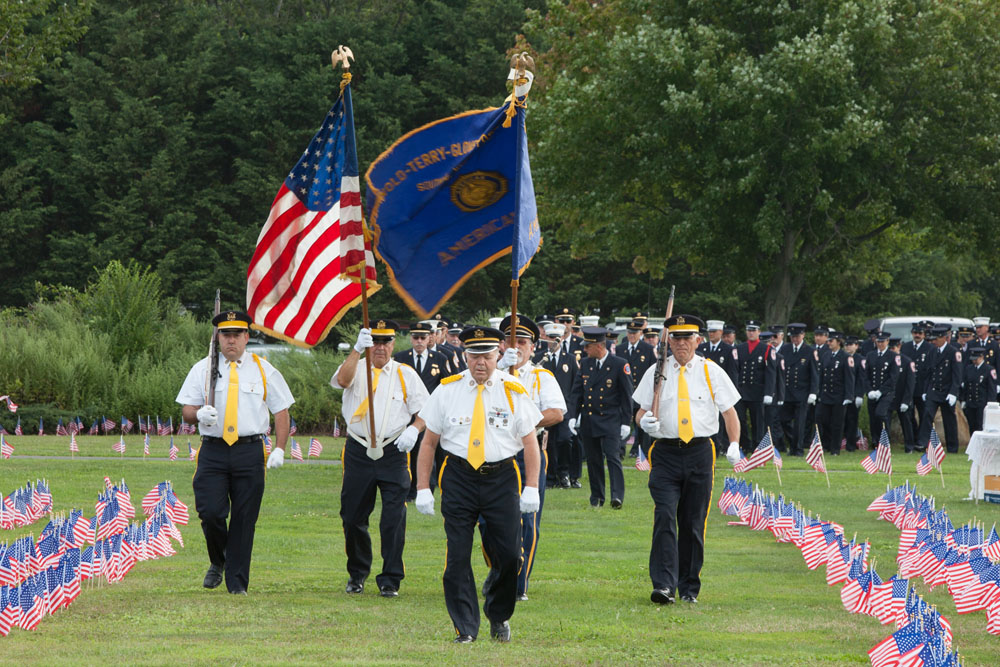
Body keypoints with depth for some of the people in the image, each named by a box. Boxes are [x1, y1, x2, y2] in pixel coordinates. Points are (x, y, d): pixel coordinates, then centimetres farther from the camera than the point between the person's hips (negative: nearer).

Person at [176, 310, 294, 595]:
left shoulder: (263, 370, 8)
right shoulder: (202, 369, 9)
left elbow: (281, 411, 9)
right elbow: (186, 410, 8)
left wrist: (280, 449, -2)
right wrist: (199, 414, -16)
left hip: (250, 452, 0)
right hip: (213, 451, 0)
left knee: (244, 518, -1)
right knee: (210, 512, -12)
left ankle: (237, 582, 7)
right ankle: (217, 562, 16)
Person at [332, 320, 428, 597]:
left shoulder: (406, 375, 8)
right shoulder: (356, 369, 6)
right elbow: (343, 380, -19)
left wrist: (413, 430, -14)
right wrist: (357, 350, -33)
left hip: (394, 452, -1)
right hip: (358, 452, 1)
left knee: (394, 518, -8)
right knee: (353, 516, 6)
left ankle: (390, 579, 0)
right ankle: (357, 573, 26)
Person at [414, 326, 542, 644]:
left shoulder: (514, 391, 2)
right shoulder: (447, 390, 3)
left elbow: (530, 442, 5)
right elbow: (429, 441, 7)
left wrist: (531, 489, -3)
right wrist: (423, 489, 2)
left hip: (502, 477, 0)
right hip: (458, 478, 0)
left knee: (508, 554, -3)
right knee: (458, 555, -4)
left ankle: (499, 617, 22)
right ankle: (465, 628, 6)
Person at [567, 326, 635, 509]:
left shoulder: (619, 365, -5)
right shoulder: (586, 364, 8)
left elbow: (626, 396, -3)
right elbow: (576, 392, 11)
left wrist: (626, 422, -5)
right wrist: (573, 416, 1)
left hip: (610, 420, -5)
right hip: (588, 421, 5)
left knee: (613, 457, -14)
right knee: (593, 460, 7)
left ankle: (617, 496, -18)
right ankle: (597, 497, 16)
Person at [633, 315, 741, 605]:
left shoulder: (711, 372, 6)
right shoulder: (656, 372, 7)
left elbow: (730, 412, 6)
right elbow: (641, 410, 11)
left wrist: (734, 445, -10)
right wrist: (643, 421, -14)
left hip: (700, 452, 1)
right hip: (665, 453, 0)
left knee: (694, 523, 4)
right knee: (664, 518, -14)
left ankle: (689, 588, 14)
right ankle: (664, 585, -18)